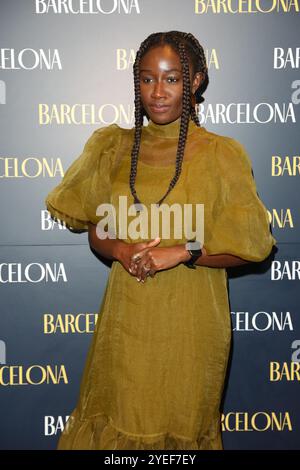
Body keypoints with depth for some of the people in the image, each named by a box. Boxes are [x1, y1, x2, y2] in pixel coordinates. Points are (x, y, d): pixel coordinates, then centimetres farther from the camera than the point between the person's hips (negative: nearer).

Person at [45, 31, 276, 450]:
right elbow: (95, 229, 8)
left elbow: (250, 246, -7)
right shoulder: (115, 146, 3)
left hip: (189, 319, -3)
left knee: (181, 424, 13)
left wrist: (182, 252, -19)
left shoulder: (222, 154, -8)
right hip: (127, 314, 3)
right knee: (118, 420, 15)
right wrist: (121, 250, -13)